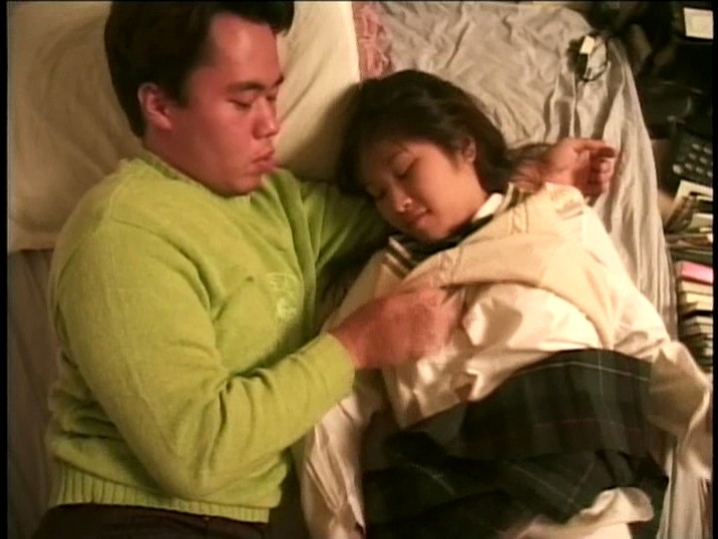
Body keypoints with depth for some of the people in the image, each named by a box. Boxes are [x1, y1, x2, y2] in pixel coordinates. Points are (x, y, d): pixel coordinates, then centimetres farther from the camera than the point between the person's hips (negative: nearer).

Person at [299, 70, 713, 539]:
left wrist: (707, 425, -3)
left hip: (584, 486, -2)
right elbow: (334, 409, 11)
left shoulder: (565, 223, 21)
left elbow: (646, 346, 13)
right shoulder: (389, 273, 23)